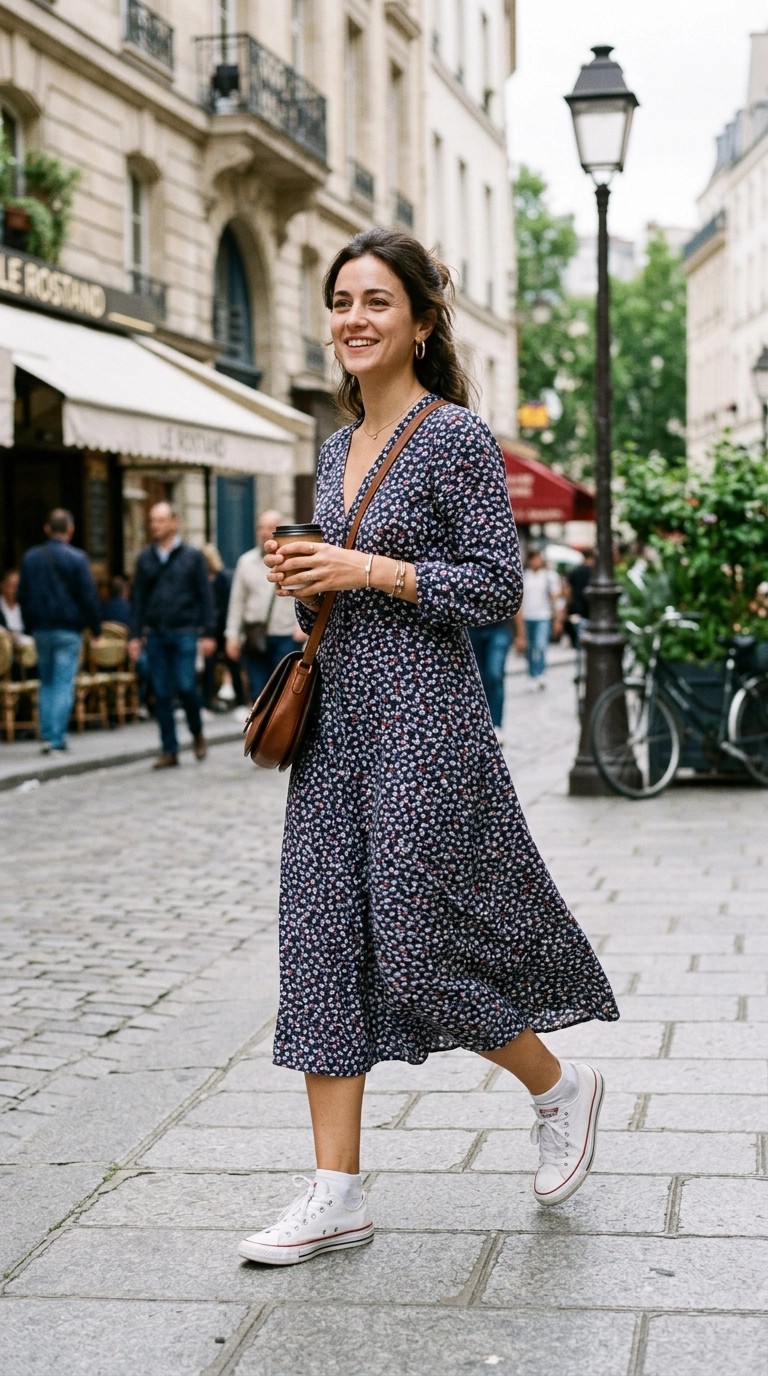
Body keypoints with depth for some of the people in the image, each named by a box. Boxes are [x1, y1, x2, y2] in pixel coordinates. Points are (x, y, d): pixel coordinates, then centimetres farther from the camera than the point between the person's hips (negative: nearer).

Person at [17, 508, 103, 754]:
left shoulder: (30, 557, 7)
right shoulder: (77, 558, -8)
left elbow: (22, 596, 11)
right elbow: (89, 597, -8)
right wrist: (96, 629, 1)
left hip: (41, 629, 4)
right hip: (68, 629, -4)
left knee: (46, 684, 14)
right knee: (64, 685, -2)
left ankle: (47, 735, 10)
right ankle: (57, 738, -7)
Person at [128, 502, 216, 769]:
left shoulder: (192, 556, 2)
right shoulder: (145, 558, 10)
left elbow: (205, 596, 1)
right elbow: (138, 599, 11)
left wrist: (208, 633, -5)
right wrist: (135, 635, 5)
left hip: (184, 633, -3)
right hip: (155, 634, 3)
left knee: (185, 686, -11)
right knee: (161, 694, 3)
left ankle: (197, 734, 16)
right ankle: (169, 750, 9)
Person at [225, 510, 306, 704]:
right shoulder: (246, 561, 11)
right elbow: (237, 601, 12)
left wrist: (304, 624, -12)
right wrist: (232, 635, 8)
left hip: (286, 638, -3)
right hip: (255, 638, 3)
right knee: (258, 694, 4)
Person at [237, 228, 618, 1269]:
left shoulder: (456, 436, -8)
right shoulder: (336, 449, 15)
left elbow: (496, 585, -12)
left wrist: (365, 571, -16)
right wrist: (302, 580, 2)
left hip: (424, 715, -7)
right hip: (338, 715, 8)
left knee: (420, 936, -5)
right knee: (324, 936, 3)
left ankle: (561, 1087, 23)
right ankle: (337, 1192, 8)